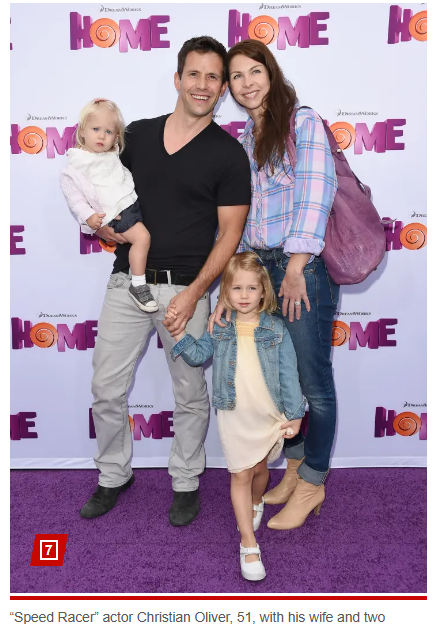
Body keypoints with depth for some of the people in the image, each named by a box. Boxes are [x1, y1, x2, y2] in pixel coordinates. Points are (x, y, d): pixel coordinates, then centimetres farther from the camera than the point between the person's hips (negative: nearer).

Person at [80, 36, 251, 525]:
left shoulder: (228, 153, -2)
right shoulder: (137, 134, 9)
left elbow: (229, 233, -5)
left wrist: (193, 293, -15)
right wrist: (103, 224, -6)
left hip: (186, 288, -3)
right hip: (127, 281, 4)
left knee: (190, 394, 9)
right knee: (106, 389, 7)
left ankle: (186, 483, 30)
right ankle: (113, 476, 30)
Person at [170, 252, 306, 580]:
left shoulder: (275, 328, -7)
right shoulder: (220, 328, -2)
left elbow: (288, 373, -5)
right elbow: (199, 355, 3)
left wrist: (294, 415, -4)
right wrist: (180, 335, -12)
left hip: (268, 416, 0)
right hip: (234, 415, 0)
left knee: (259, 468, 20)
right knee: (240, 475, 5)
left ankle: (256, 503, 53)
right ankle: (249, 544, 16)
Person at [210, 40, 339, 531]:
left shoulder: (302, 121, 1)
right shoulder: (241, 141, 18)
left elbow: (316, 191, -11)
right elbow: (239, 215, 12)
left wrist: (295, 268, -17)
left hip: (304, 266, -6)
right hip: (260, 267, 6)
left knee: (312, 380, 1)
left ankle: (312, 482, 17)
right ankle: (295, 467, 29)